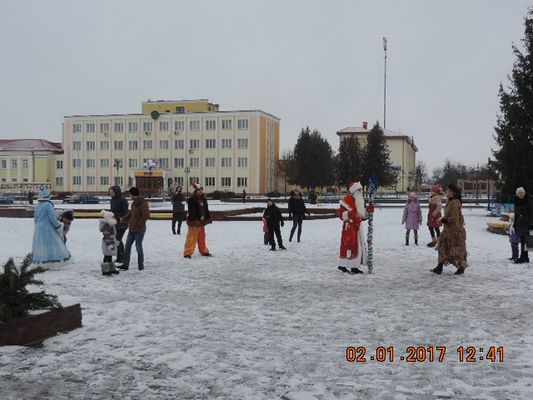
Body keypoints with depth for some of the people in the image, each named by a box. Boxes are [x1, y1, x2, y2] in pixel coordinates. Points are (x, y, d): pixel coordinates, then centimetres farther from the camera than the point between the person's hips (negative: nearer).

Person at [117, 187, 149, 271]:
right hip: (132, 229, 9)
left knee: (138, 247, 1)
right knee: (127, 246, 9)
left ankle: (141, 265, 14)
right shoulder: (135, 202, 12)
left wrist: (139, 224, -18)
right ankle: (125, 265, 14)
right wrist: (123, 219, 19)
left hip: (139, 230, -9)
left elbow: (146, 215, -25)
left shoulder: (143, 203, -17)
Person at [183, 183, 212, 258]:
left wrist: (208, 218, 13)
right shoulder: (191, 200, -13)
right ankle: (187, 253, -4)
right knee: (191, 238, -8)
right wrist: (194, 221, -25)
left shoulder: (203, 199, 12)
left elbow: (206, 210, 19)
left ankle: (204, 251, 28)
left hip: (202, 222, 8)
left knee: (202, 238, 17)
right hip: (193, 222, -8)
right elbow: (191, 212, -19)